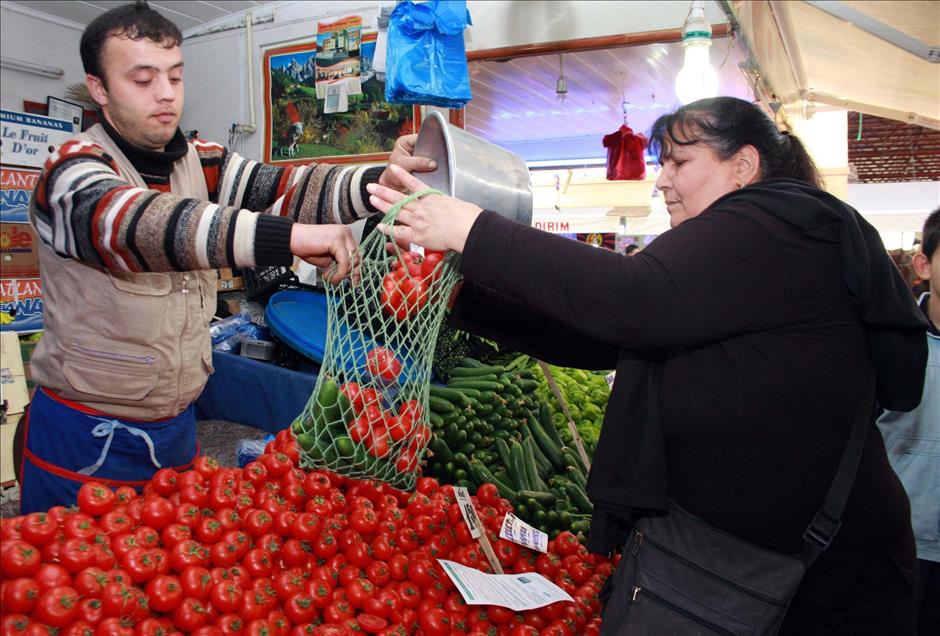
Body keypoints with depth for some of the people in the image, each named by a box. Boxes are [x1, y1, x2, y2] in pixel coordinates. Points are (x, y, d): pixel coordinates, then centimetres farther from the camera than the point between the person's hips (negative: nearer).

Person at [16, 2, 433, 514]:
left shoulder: (201, 163, 2)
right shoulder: (72, 172, -15)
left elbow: (280, 189, -13)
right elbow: (139, 226, -36)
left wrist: (383, 180, -31)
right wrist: (288, 236, -49)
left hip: (177, 428, 5)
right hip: (84, 440, -5)